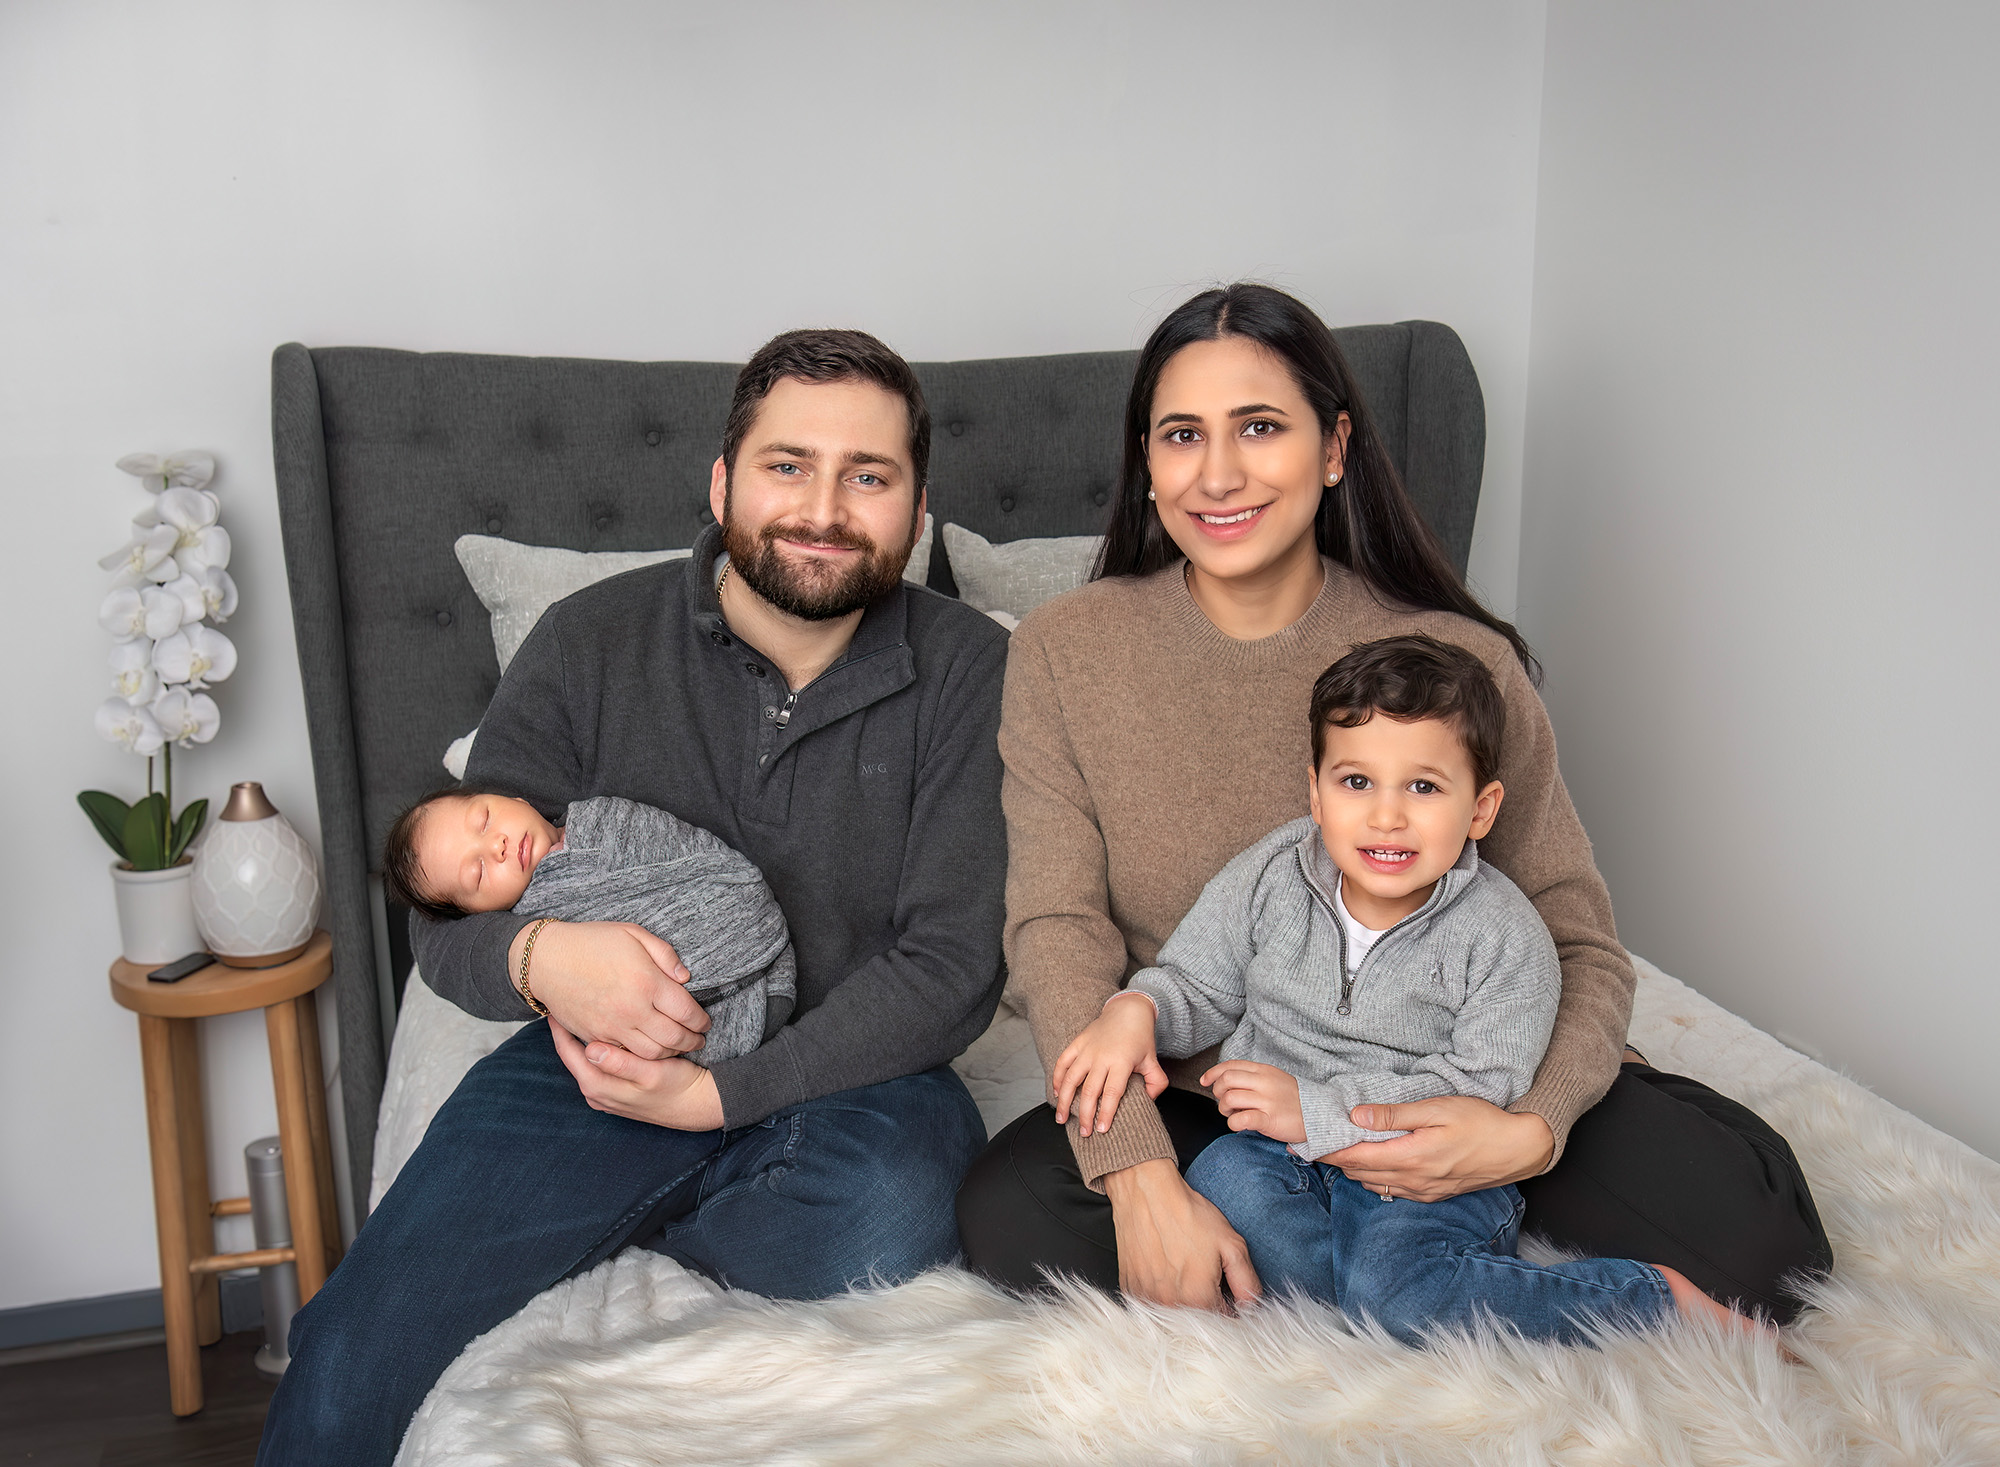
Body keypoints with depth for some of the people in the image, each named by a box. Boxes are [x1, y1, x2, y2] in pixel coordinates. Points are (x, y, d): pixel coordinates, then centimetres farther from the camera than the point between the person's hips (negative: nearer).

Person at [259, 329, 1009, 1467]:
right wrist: (541, 958, -24)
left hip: (848, 1075, 1)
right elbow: (447, 918, 1)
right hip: (598, 1061, 0)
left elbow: (951, 966, -9)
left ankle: (612, 1226, -3)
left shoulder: (971, 671, -5)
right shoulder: (590, 644, -2)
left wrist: (719, 1093, -18)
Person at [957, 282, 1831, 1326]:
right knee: (1008, 1217, -29)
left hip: (1426, 1090, -1)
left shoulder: (1457, 662, -9)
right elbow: (1057, 930, -12)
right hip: (1192, 1102, 2)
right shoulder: (1064, 652, -7)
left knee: (1743, 1205, -22)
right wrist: (1141, 1176, -27)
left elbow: (1578, 943, -6)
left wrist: (1532, 1125, -28)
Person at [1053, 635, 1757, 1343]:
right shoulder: (1269, 877, -2)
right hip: (1288, 1155, 4)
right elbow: (1196, 985, 9)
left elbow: (1480, 1091, -16)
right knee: (1221, 1181, -28)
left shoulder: (1507, 938, -11)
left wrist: (1319, 1109, -23)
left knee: (1390, 1281, -31)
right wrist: (1135, 1011, -15)